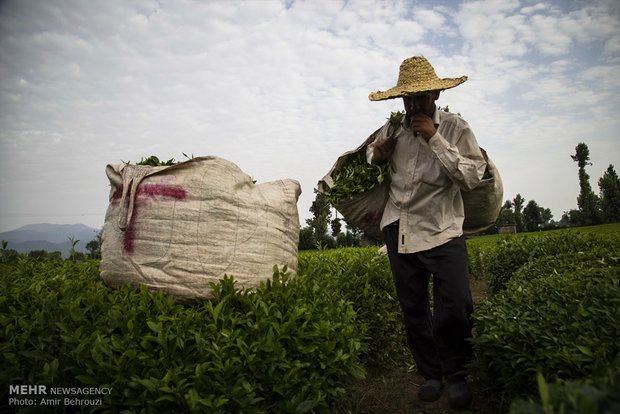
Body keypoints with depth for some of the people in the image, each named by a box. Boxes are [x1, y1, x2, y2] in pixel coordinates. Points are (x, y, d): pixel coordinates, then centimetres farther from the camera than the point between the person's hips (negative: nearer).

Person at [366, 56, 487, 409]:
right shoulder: (392, 127, 7)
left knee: (455, 307, -13)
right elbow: (371, 152, 27)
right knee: (413, 308, 9)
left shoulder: (455, 128, -2)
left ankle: (456, 373, 17)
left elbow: (472, 178, -12)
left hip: (442, 230, -3)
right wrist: (376, 155, 1)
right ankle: (431, 373, 30)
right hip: (399, 229, 4)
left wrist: (435, 138, -18)